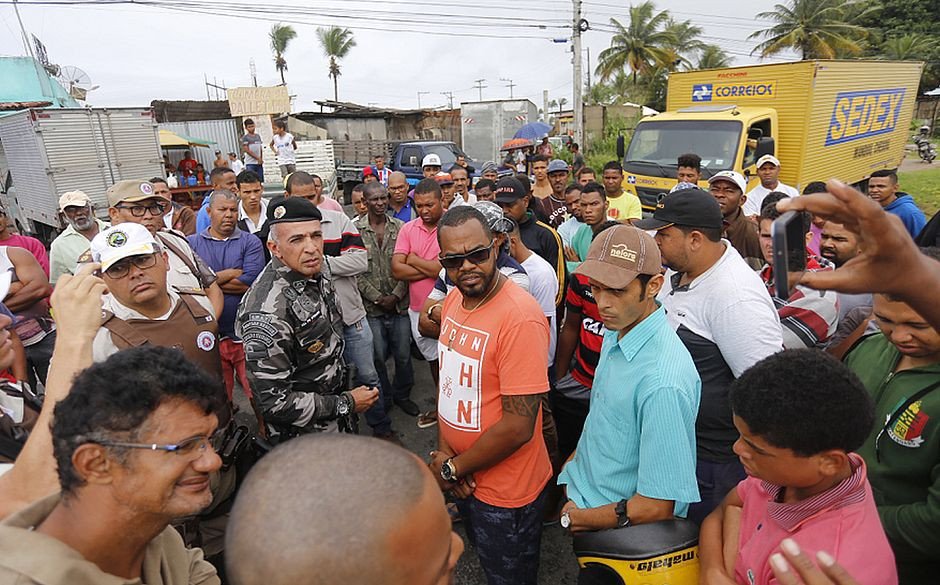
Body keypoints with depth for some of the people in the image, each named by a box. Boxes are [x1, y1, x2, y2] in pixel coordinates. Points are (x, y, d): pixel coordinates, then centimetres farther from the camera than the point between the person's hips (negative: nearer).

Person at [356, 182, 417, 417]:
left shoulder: (400, 228, 1)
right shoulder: (355, 230, -4)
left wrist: (396, 295, -10)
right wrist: (378, 297, -10)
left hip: (399, 304, 2)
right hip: (371, 306, -1)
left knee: (403, 355, 11)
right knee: (378, 356, 9)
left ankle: (402, 394, 34)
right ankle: (384, 397, 31)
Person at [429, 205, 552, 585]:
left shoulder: (520, 318, -29)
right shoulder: (454, 300, -2)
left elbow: (518, 427, -28)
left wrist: (452, 469, -15)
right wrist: (444, 450, -7)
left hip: (505, 494, -7)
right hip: (464, 480, 7)